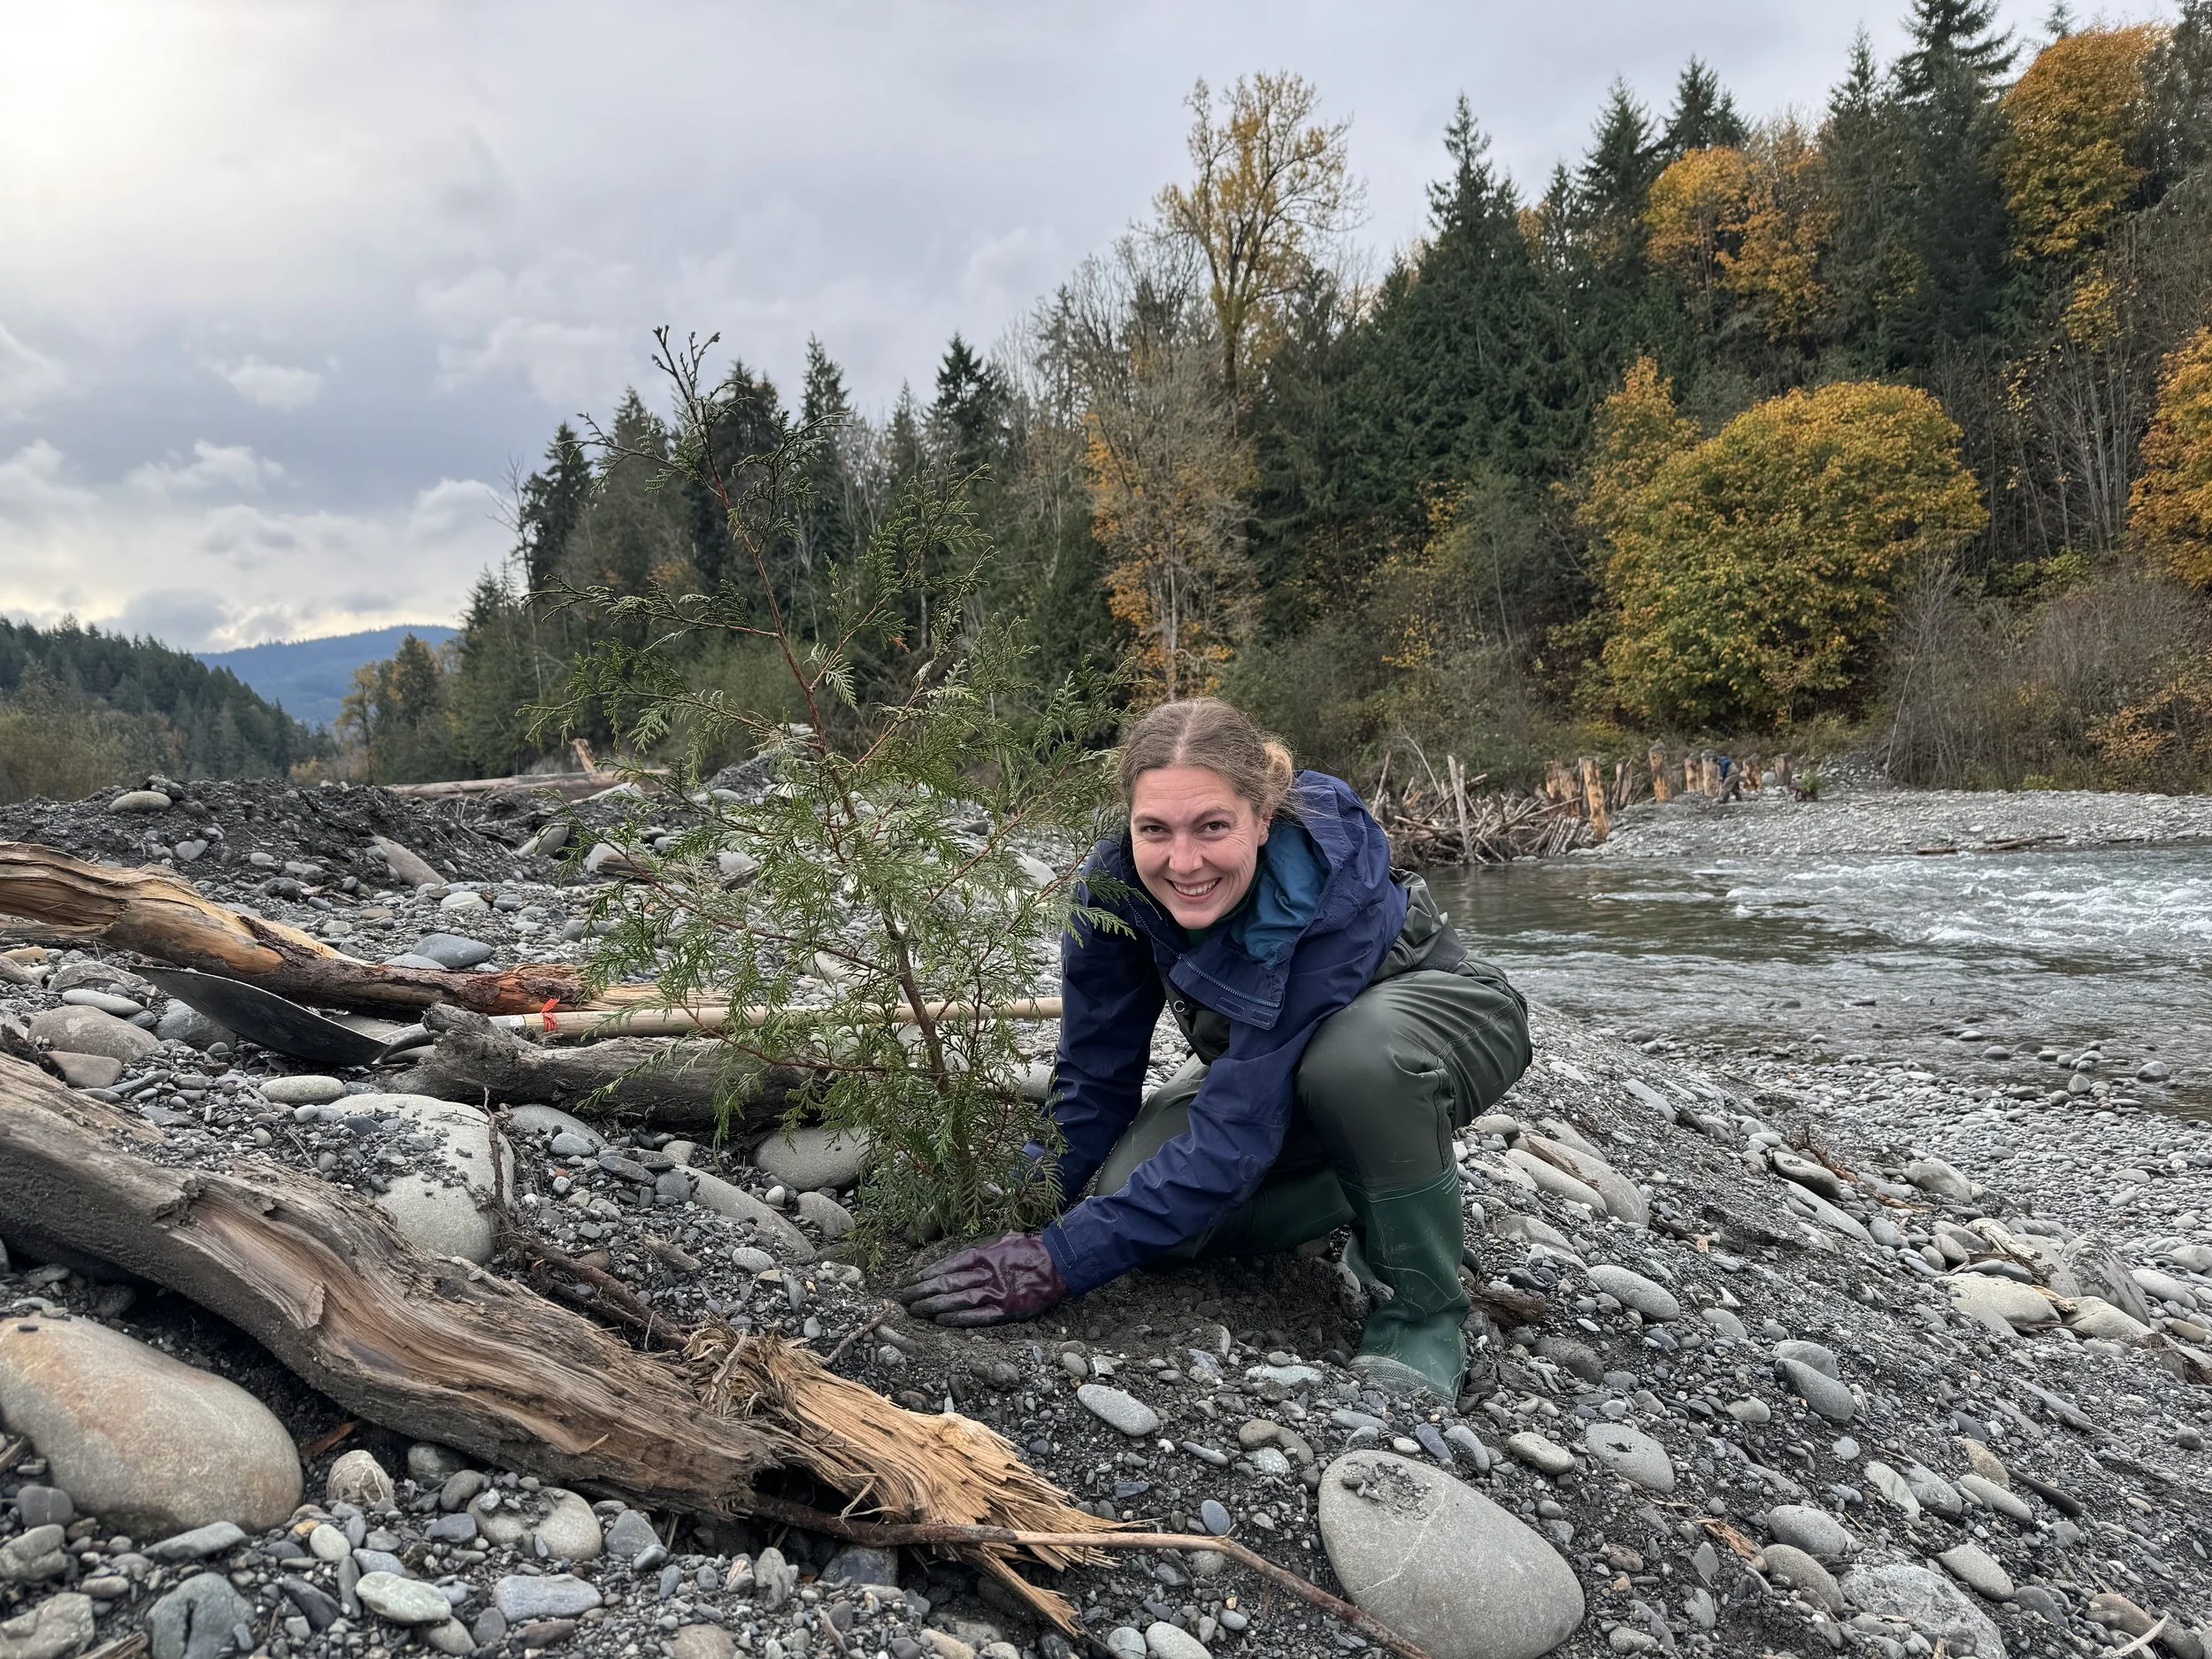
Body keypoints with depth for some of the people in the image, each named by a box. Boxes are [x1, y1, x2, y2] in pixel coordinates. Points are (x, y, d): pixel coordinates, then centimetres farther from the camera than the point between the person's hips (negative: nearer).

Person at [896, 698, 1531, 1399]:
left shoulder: (1324, 898, -39)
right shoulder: (1116, 882, -24)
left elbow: (1236, 1132, -40)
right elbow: (1093, 1075, -14)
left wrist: (1057, 1262, -42)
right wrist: (1025, 1225, -24)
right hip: (1274, 1056, 5)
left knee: (1358, 1049, -41)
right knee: (1133, 1191, -20)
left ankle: (1425, 1311, -16)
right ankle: (1366, 1190, 7)